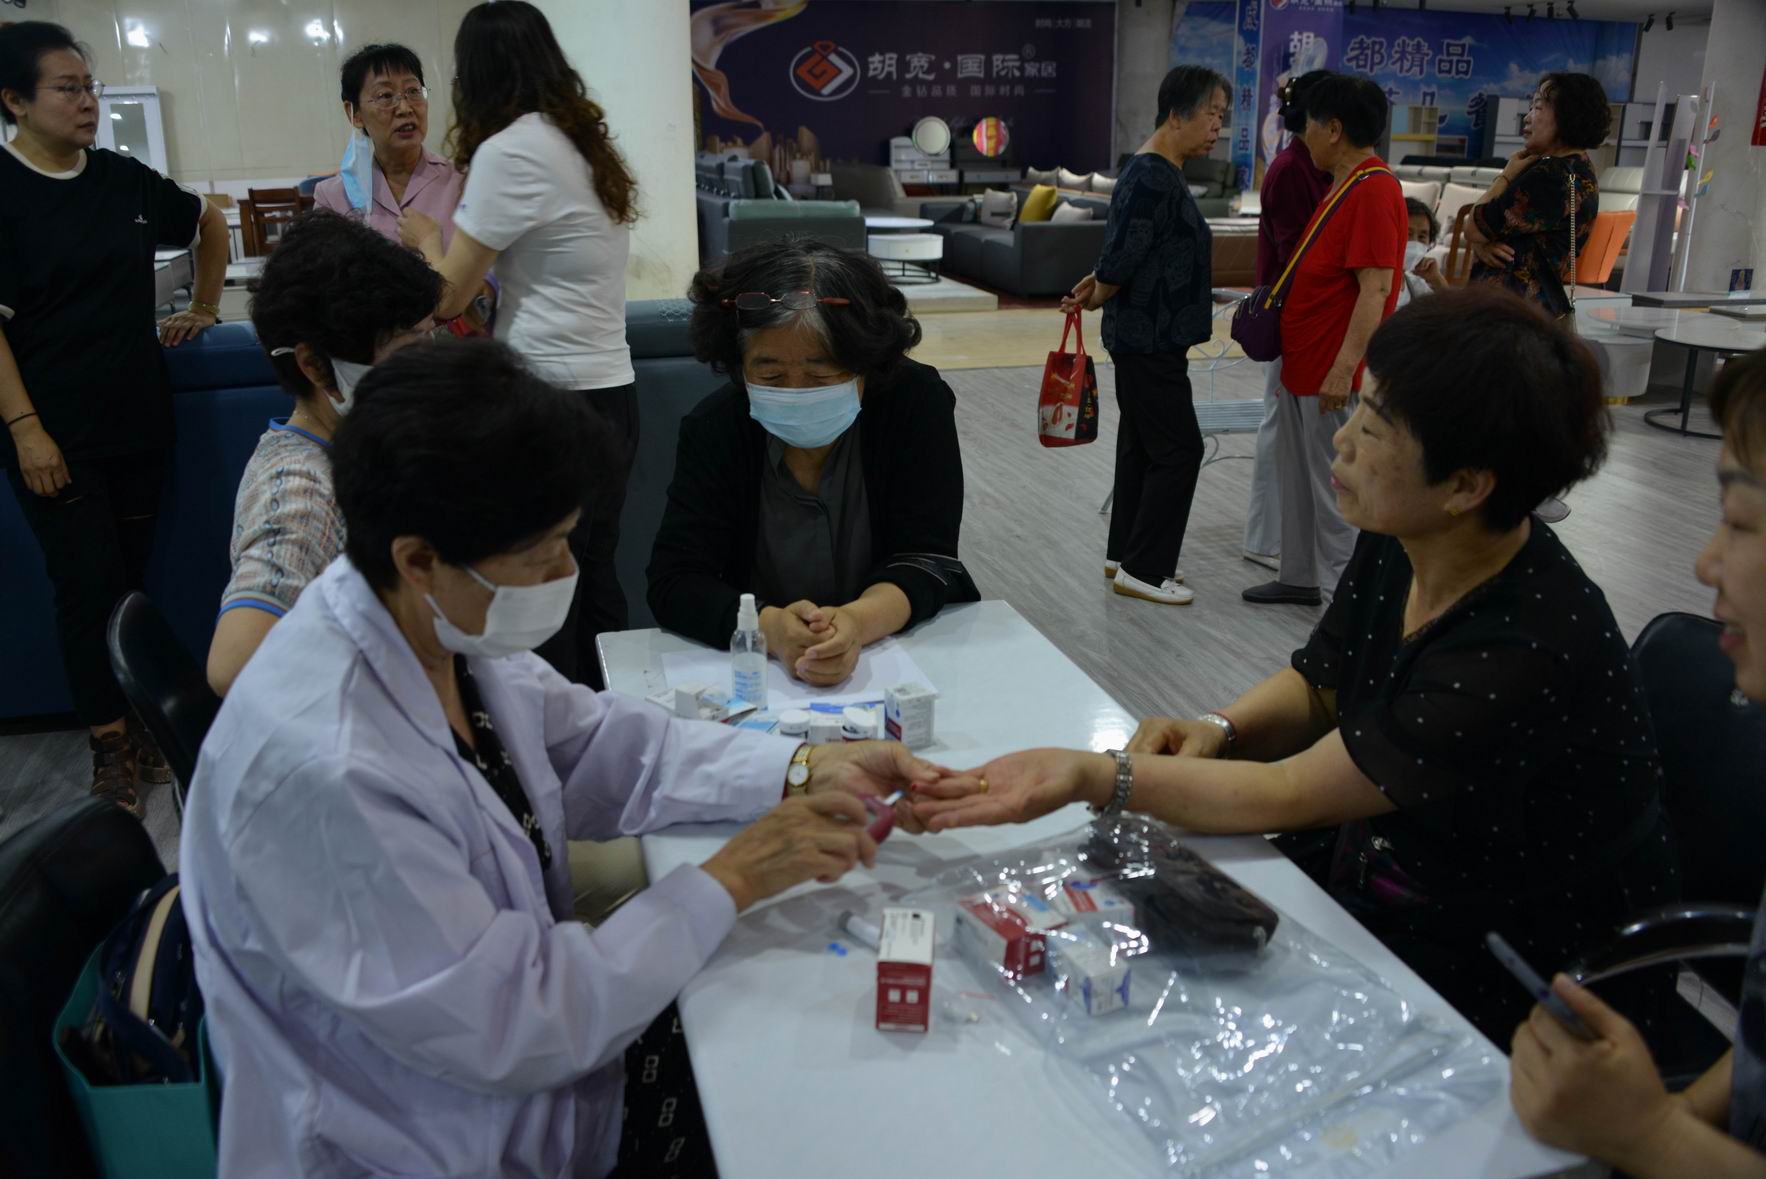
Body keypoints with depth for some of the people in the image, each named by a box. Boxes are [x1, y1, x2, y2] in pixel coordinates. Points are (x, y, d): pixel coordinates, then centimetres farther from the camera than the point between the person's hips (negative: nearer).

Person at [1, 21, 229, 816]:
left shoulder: (125, 179, 5)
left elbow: (209, 224, 24)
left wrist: (203, 308, 19)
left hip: (139, 417, 5)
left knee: (130, 578, 11)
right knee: (87, 585, -1)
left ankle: (137, 723, 23)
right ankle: (111, 748, 11)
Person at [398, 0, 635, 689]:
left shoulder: (510, 150, -11)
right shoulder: (587, 141, 12)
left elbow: (449, 296, -6)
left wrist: (427, 237, 13)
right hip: (611, 396, 8)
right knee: (594, 585, 15)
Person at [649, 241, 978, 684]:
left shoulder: (918, 404, -12)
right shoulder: (712, 428, -9)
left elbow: (925, 560, -14)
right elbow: (674, 580, -14)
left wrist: (859, 621, -35)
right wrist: (769, 628, -33)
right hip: (757, 668, 0)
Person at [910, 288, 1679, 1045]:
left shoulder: (1529, 649, -31)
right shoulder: (1395, 548, -9)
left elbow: (1290, 796, -28)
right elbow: (1315, 690, 7)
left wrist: (1097, 775, -34)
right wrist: (1218, 730, -13)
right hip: (1384, 884, 7)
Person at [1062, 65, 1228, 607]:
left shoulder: (1160, 173, 14)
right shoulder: (1152, 179, -20)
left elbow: (1124, 253, 19)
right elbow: (1120, 258, -22)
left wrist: (1100, 287, 4)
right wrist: (1098, 295, -4)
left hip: (1147, 338, 10)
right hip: (1149, 340, -10)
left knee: (1142, 446, 15)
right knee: (1178, 450, -4)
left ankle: (1125, 554, 25)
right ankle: (1143, 568, 3)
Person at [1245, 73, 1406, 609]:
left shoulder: (1374, 190, -18)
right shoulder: (1344, 184, 14)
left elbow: (1376, 288, -24)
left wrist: (1344, 367, -27)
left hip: (1334, 375, -10)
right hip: (1304, 365, 10)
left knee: (1336, 489, -3)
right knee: (1300, 479, 17)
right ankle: (1299, 577, 29)